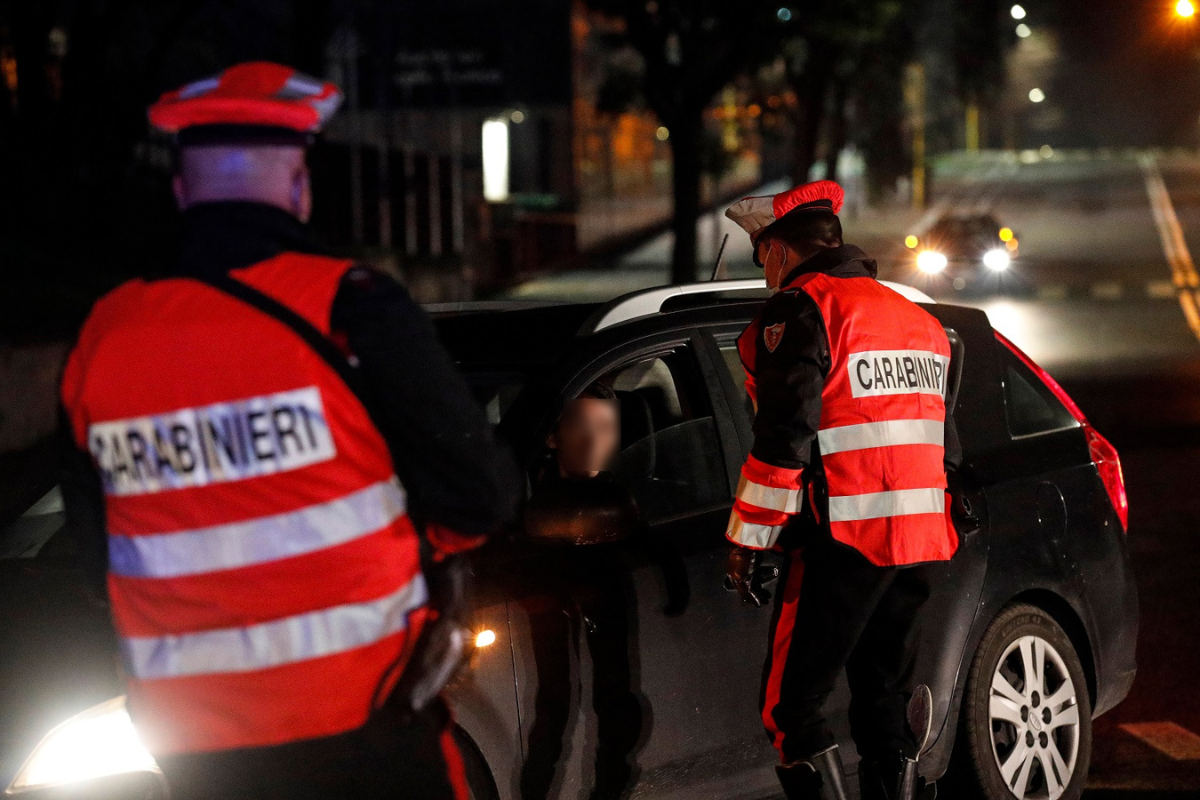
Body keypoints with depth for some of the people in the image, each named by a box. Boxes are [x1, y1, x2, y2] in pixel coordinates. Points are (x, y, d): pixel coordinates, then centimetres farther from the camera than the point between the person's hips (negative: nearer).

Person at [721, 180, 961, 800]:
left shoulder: (799, 313, -7)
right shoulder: (917, 319, 20)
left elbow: (783, 442, -15)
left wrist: (747, 541, -9)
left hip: (842, 540, -8)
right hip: (918, 541, 8)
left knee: (790, 708, -4)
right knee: (884, 704, 14)